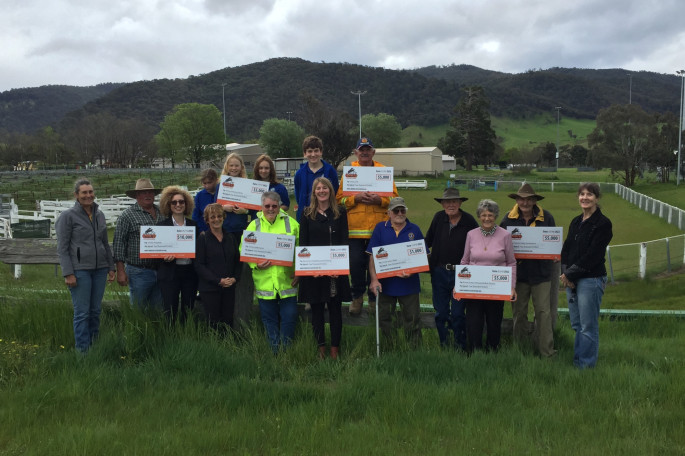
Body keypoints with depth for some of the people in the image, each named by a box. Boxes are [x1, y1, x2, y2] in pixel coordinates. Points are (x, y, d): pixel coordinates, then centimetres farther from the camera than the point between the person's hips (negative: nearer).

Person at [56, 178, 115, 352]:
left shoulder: (99, 215, 12)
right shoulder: (68, 216, -4)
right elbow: (62, 248, -6)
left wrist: (111, 267, 15)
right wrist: (68, 273, -13)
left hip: (99, 269, 5)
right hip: (79, 270, -5)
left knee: (96, 310, 10)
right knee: (82, 312, -2)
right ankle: (83, 351, 5)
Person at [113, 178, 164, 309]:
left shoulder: (162, 213, 11)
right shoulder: (127, 216, -4)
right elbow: (118, 244, -6)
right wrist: (120, 271, -11)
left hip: (161, 272, 5)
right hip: (139, 272, -5)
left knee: (158, 308, 12)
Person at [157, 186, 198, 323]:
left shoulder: (193, 225, 10)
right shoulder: (162, 225, 2)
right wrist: (165, 257, -18)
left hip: (190, 273, 3)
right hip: (170, 274, -2)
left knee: (188, 312, 8)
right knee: (170, 313, -2)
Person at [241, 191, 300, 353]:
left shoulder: (291, 223, 4)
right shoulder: (254, 225, 7)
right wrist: (255, 264, -10)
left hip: (287, 280, -1)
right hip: (264, 282, 1)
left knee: (289, 316, 0)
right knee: (269, 318, 9)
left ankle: (286, 350, 14)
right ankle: (274, 350, 22)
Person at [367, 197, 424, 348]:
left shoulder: (414, 230, 6)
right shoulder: (380, 228, 4)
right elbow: (372, 256, 0)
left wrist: (412, 272, -11)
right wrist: (374, 279, -10)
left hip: (409, 284, 0)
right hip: (385, 284, 0)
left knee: (412, 319, 5)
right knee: (384, 318, 8)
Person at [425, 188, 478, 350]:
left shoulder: (469, 221, -5)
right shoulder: (438, 218, 2)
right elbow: (428, 241, 14)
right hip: (439, 272, 3)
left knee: (458, 313, 0)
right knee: (440, 312, 10)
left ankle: (460, 345, 16)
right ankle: (443, 344, 24)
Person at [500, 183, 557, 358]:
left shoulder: (546, 217, 1)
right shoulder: (508, 219, 2)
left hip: (540, 271, -1)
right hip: (517, 271, 1)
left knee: (543, 311, -2)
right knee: (519, 311, 11)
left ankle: (547, 351, 3)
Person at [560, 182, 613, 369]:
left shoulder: (603, 224, -9)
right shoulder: (576, 222, 13)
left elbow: (592, 255, -15)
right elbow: (566, 249, 10)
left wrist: (570, 274, -12)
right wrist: (565, 273, -5)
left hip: (591, 280, -7)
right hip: (571, 280, 7)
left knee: (588, 326, 0)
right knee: (576, 324, 14)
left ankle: (586, 365, 10)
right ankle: (577, 360, 25)